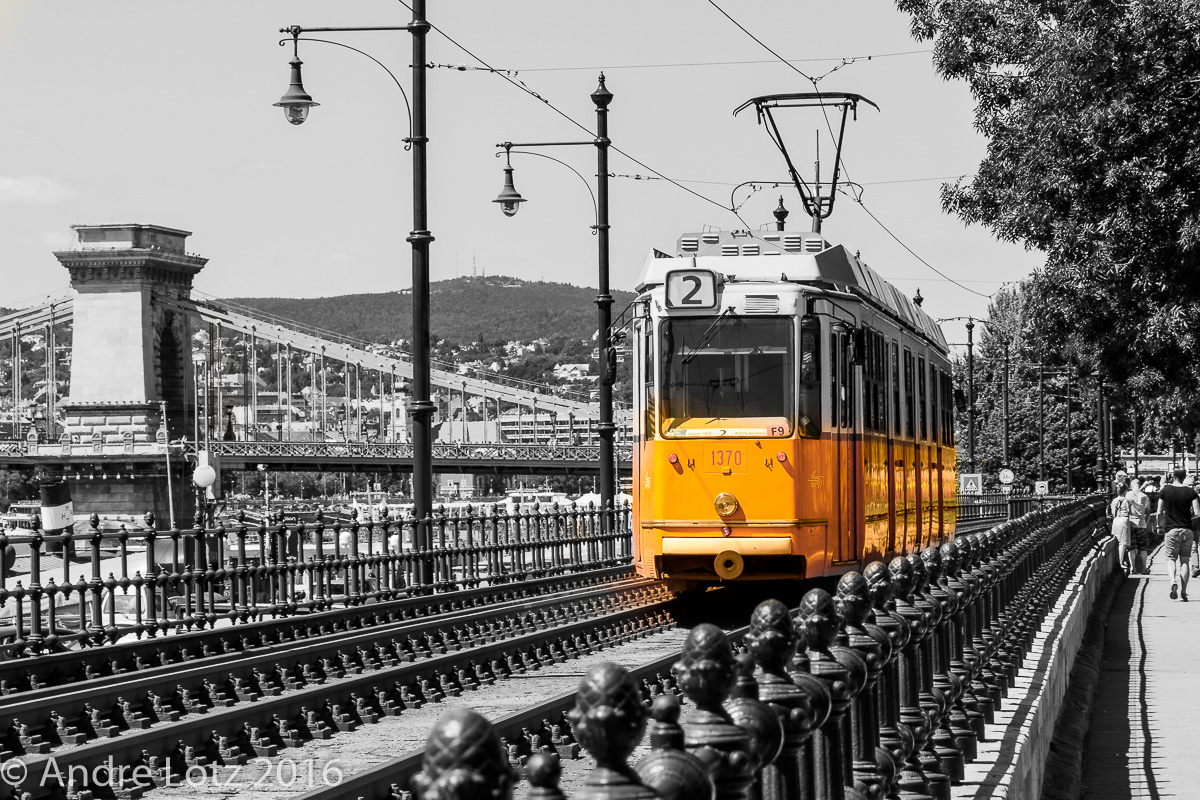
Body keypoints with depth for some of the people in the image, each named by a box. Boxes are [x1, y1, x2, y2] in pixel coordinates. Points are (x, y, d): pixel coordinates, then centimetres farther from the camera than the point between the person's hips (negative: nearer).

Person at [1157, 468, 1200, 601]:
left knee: (1171, 558, 7)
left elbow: (1159, 512, -1)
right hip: (1187, 530, 1)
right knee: (1184, 561, 8)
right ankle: (1183, 592, 5)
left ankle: (1173, 582, -21)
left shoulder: (1165, 491, -3)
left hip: (1171, 530, -1)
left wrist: (1159, 525, 15)